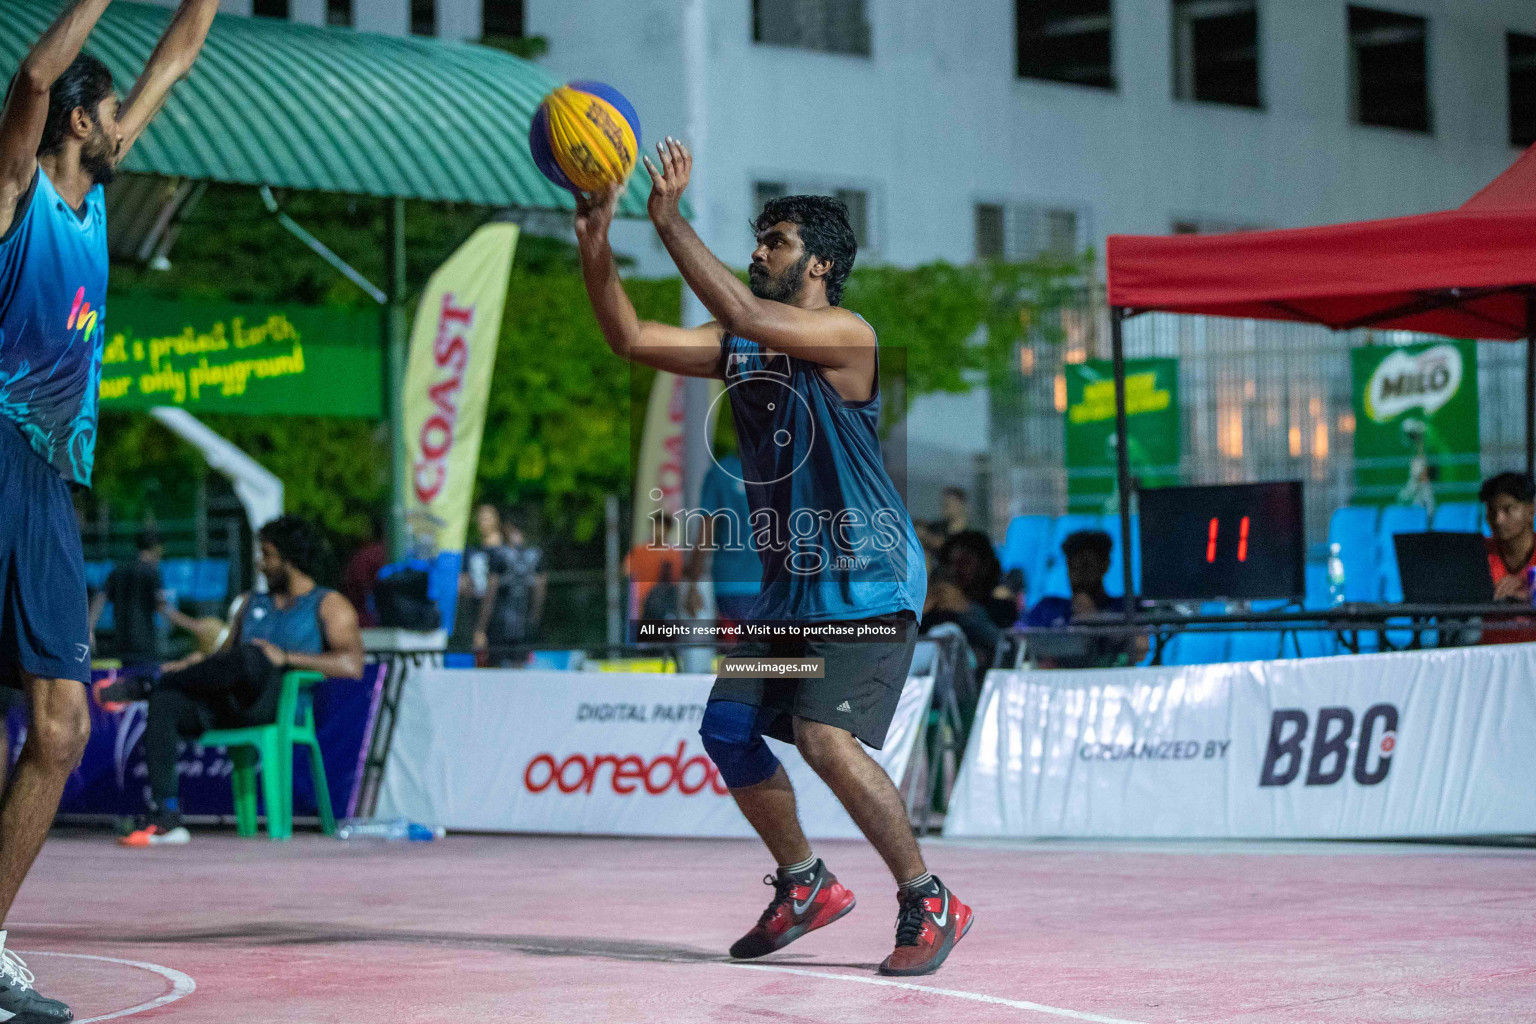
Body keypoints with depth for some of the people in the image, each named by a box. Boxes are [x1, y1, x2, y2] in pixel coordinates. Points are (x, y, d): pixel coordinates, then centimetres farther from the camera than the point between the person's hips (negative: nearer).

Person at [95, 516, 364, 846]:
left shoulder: (330, 606, 10)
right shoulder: (252, 603, 31)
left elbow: (352, 665, -7)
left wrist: (285, 657, -11)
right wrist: (201, 662, 0)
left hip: (281, 702, -6)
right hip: (230, 705, 6)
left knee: (250, 656, -37)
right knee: (165, 703, -23)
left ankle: (144, 685, -20)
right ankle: (166, 816, -30)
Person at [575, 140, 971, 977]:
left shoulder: (847, 337, -14)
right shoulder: (736, 345, 10)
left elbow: (744, 314, -29)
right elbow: (631, 338, 4)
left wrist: (670, 221, -27)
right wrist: (595, 238, -8)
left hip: (869, 585, -9)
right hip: (790, 586, 9)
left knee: (826, 738, -21)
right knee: (728, 730, 5)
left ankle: (929, 904, -8)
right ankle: (804, 886, 23)